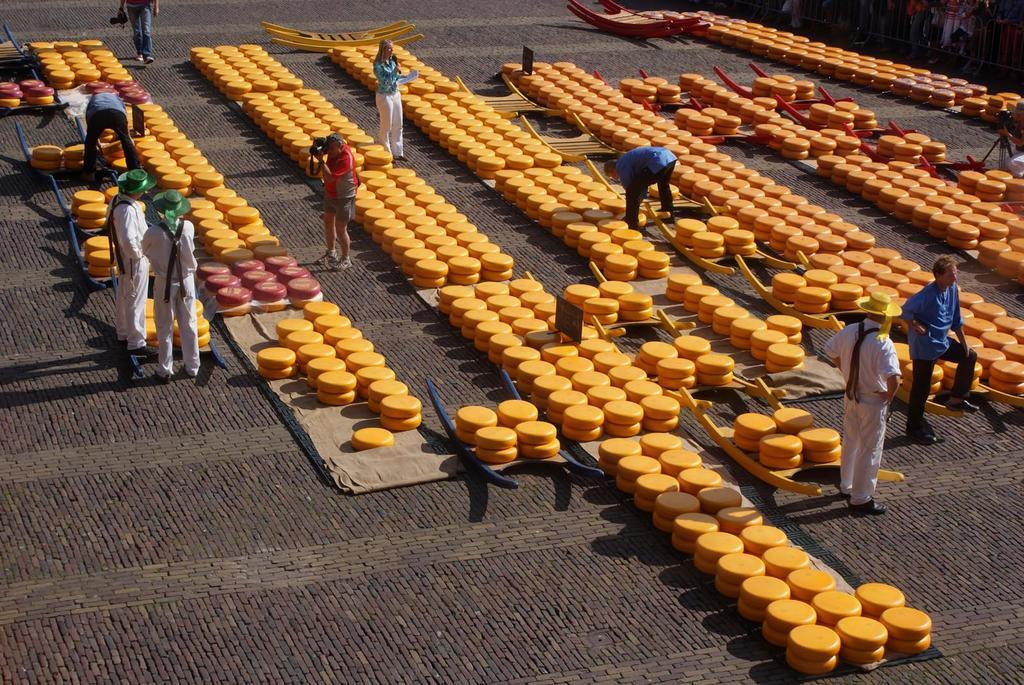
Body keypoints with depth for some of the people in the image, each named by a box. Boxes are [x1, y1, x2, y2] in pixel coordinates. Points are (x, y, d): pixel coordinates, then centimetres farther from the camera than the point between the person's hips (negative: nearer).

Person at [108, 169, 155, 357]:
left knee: (123, 297, 23)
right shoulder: (127, 209, -31)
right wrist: (137, 254, -17)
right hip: (134, 261, -10)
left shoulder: (117, 200, 0)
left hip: (123, 257, 10)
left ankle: (123, 334, 39)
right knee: (135, 301, 1)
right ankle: (136, 343, 10)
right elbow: (128, 239, -37)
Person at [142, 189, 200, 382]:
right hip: (186, 281, 2)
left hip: (164, 284, -2)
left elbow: (145, 251, 0)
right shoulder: (188, 227, -14)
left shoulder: (154, 232, -20)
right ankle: (192, 366, 27)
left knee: (165, 328, 11)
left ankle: (165, 370, 19)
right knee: (189, 325, 16)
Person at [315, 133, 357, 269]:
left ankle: (345, 260, 16)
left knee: (340, 229, -1)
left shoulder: (345, 158, -32)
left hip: (343, 197, -9)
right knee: (328, 221, 21)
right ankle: (330, 253, 41)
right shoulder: (334, 149, -9)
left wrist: (321, 160, -34)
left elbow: (330, 177, -37)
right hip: (330, 193, 9)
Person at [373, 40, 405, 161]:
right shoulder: (378, 65, -18)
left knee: (398, 125, 12)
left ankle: (397, 152, 23)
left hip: (396, 94, 7)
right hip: (385, 96, -7)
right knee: (386, 126, 3)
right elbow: (384, 83, -22)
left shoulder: (392, 62, 4)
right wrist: (394, 72, -26)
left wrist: (400, 75, -4)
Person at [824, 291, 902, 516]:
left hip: (851, 395, 7)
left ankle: (846, 486, 41)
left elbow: (831, 351, 9)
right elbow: (893, 378, -35)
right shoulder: (883, 344, -27)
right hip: (873, 402, -7)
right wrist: (889, 396, -15)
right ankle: (861, 499, 16)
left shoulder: (849, 331, -7)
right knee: (869, 450, 7)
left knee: (850, 442, 24)